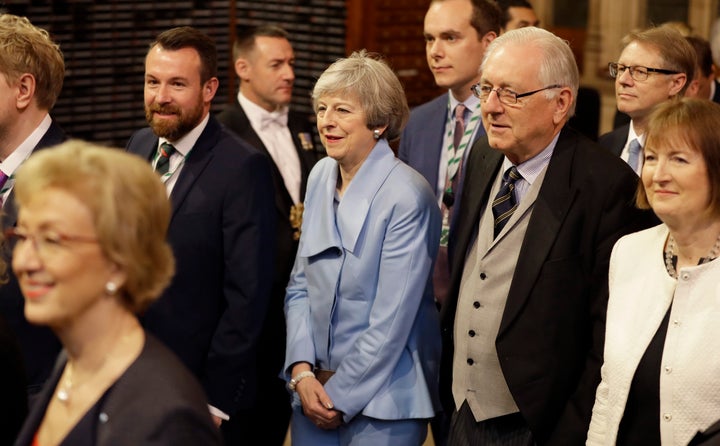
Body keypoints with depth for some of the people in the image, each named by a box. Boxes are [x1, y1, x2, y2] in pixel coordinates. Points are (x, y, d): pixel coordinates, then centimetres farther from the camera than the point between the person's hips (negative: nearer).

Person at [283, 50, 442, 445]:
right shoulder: (321, 177, 3)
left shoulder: (407, 197, -17)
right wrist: (302, 371, -4)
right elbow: (300, 284, 7)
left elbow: (391, 322, -17)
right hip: (314, 390, 6)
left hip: (381, 401, -6)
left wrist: (340, 397, -11)